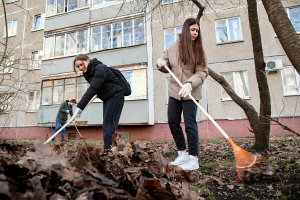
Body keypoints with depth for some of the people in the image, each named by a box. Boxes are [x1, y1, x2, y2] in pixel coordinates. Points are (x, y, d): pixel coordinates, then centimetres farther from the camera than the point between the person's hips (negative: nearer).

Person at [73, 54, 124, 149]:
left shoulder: (100, 69, -20)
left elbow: (93, 89, -29)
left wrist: (80, 106, -32)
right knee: (106, 126, 8)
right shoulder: (88, 72, 9)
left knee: (108, 125, -14)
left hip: (115, 97, -9)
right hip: (107, 99, 9)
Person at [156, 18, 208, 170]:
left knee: (190, 124, -4)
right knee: (173, 123, 8)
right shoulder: (173, 47, 6)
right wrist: (161, 65, -8)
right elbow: (167, 67, 15)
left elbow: (202, 72, -9)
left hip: (191, 93, -4)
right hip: (174, 91, 4)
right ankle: (182, 154, 25)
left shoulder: (199, 49, -2)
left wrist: (189, 84, -24)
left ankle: (193, 159, 10)